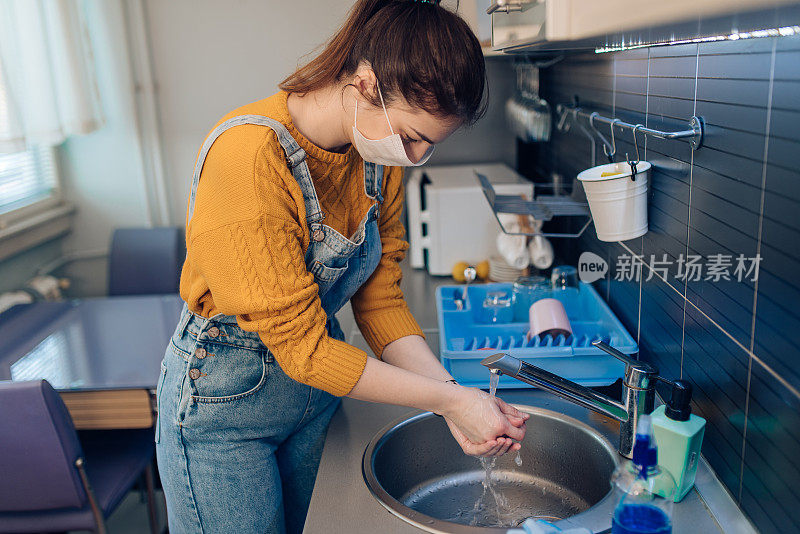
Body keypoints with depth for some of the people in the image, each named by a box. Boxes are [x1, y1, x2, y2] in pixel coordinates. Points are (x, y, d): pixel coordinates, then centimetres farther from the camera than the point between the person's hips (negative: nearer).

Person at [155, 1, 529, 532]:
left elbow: (380, 298, -3)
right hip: (224, 397, -6)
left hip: (318, 387, 6)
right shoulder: (248, 155, -31)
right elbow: (301, 345, -28)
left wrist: (450, 391, -16)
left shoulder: (380, 156, -8)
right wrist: (450, 399, -24)